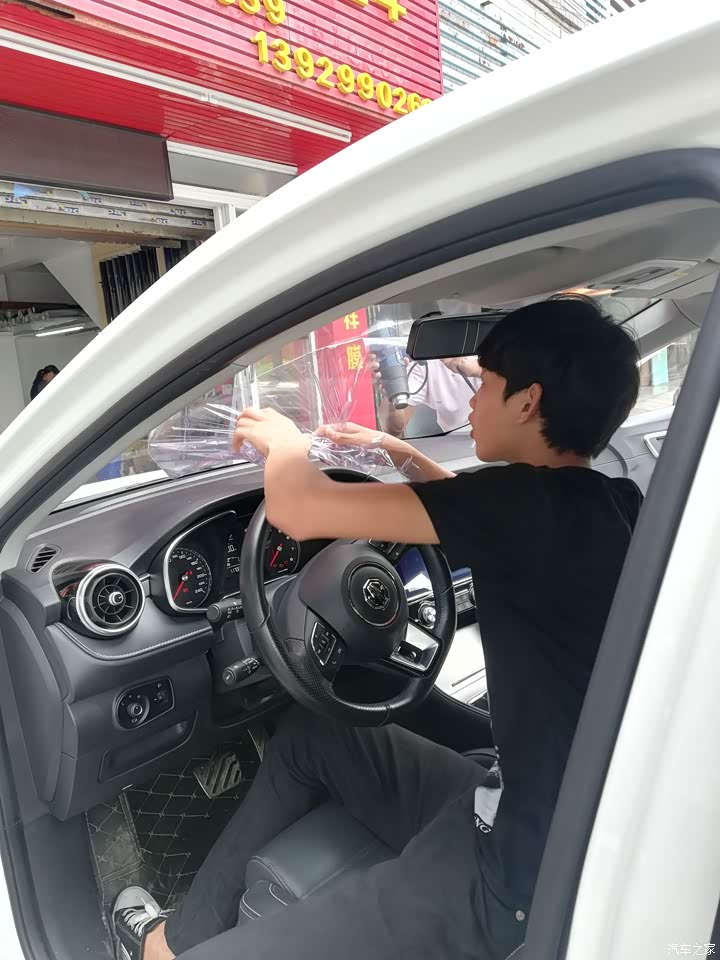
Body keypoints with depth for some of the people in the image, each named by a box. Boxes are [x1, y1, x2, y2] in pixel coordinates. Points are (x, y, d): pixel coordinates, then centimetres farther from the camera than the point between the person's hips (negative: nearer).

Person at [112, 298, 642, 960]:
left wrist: (284, 440, -2)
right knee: (306, 738, 19)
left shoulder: (539, 501, -25)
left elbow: (296, 510, -24)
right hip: (537, 814, 9)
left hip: (525, 875, -8)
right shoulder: (610, 505, 1)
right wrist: (399, 452, 23)